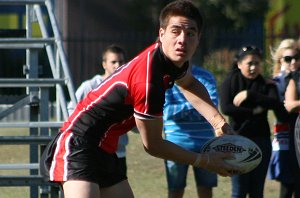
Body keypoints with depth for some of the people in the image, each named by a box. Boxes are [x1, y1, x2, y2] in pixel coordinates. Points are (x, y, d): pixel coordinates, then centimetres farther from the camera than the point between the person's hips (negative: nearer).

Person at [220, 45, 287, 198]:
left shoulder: (267, 85, 6)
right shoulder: (230, 82, 1)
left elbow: (275, 104, -13)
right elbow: (226, 108, -12)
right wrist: (253, 112, -12)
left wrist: (249, 95, -19)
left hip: (261, 140, 2)